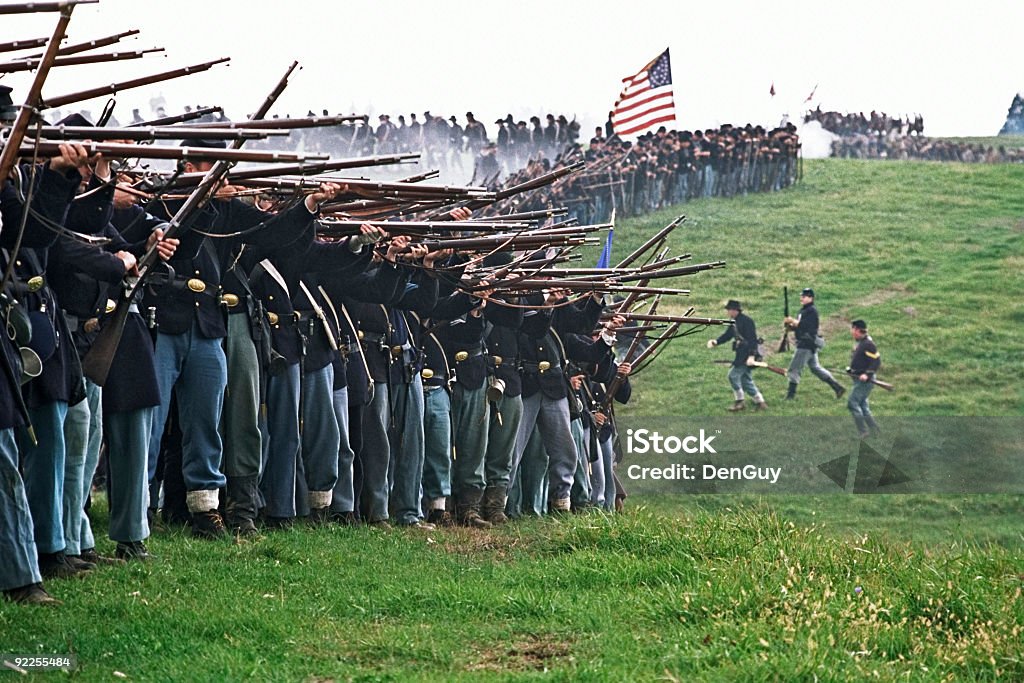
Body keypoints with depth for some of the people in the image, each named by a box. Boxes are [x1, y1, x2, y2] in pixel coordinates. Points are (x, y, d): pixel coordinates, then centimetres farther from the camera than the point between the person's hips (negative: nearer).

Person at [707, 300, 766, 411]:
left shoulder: (746, 321, -17)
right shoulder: (735, 322, 12)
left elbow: (752, 338, -21)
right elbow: (728, 334, 16)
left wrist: (751, 355, -26)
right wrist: (716, 342, -2)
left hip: (747, 354, -10)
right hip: (741, 354, 10)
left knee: (733, 375, -11)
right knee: (745, 379, 12)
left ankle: (740, 401, -3)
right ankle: (760, 402, 16)